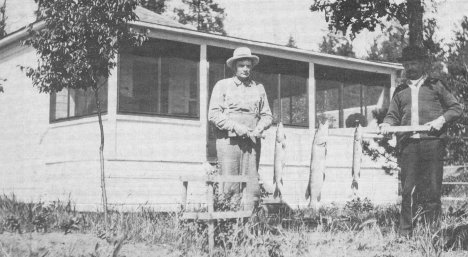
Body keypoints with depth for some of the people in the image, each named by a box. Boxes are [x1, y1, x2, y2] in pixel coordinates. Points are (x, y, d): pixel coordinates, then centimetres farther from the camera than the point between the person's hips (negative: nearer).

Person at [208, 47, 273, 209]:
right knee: (229, 186, -8)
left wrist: (258, 129, -4)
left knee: (252, 184, -3)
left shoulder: (259, 88, 19)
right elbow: (213, 114, 0)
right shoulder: (222, 85, 9)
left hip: (252, 142, 3)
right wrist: (235, 127, -12)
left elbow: (267, 115, 17)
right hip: (228, 140, -3)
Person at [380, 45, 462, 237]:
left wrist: (442, 119, -6)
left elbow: (456, 108, 12)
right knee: (407, 190, -2)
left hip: (432, 142, -2)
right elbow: (393, 115, 19)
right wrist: (387, 124, -3)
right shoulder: (400, 91, 20)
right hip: (407, 144, 2)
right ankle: (405, 233, 0)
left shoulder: (436, 85, 13)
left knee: (432, 188, -4)